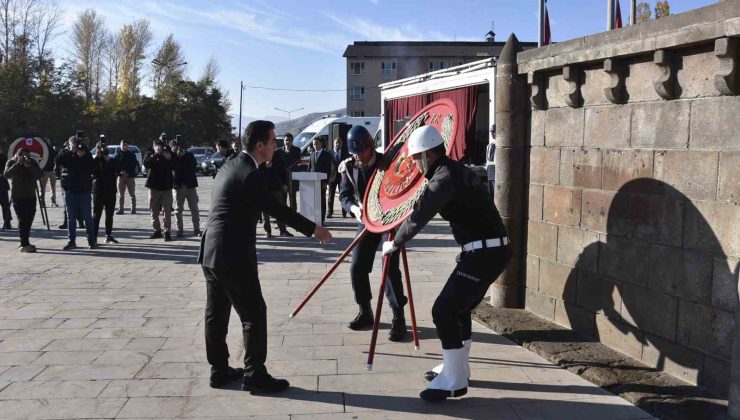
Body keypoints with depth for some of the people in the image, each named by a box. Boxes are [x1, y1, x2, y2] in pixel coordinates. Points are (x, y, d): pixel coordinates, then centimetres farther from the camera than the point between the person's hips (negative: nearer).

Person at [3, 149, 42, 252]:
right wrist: (18, 164, -23)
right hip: (18, 196, -4)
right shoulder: (11, 163, -1)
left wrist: (29, 166, -20)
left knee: (29, 219, 9)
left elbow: (39, 175, -8)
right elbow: (7, 174, -18)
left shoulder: (32, 162, 5)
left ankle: (25, 242, 21)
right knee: (23, 219, -11)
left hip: (31, 195, 4)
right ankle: (24, 244, -12)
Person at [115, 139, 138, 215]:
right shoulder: (118, 155, 6)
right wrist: (120, 172, -16)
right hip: (121, 176, 1)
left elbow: (134, 166, -4)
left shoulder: (132, 155, 2)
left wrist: (128, 173, -16)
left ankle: (133, 209, 8)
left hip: (130, 176, -1)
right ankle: (120, 209, 6)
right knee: (121, 194, 3)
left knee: (132, 194, 2)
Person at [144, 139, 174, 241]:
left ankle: (167, 232, -4)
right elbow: (146, 164, -15)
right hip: (154, 186, 1)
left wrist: (169, 159, -19)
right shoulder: (150, 154, 3)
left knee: (167, 210, -6)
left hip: (166, 186, -1)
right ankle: (157, 230, 16)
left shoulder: (167, 154, 5)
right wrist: (155, 155, -24)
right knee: (154, 210, 6)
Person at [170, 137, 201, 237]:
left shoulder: (189, 155, 4)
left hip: (190, 185, 1)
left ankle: (196, 229, 6)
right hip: (178, 185, 0)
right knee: (178, 209, 5)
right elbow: (173, 166, -15)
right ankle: (179, 230, 12)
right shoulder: (172, 156, 1)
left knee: (194, 208, 2)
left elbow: (194, 165, -12)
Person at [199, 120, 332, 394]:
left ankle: (219, 370, 25)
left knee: (216, 313, 15)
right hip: (233, 256, -10)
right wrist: (313, 229, -12)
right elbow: (276, 209, -17)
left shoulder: (230, 166, 12)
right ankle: (254, 375, 6)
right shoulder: (249, 174, -17)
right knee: (254, 314, 0)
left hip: (211, 252, 10)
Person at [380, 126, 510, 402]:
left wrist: (395, 244, -1)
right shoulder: (452, 171, 15)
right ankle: (456, 368, 35)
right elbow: (426, 208, 28)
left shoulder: (445, 178, -17)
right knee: (459, 307, 21)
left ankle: (454, 381, 1)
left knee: (444, 310, -8)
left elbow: (419, 216, -15)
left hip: (485, 253, -11)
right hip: (487, 251, 11)